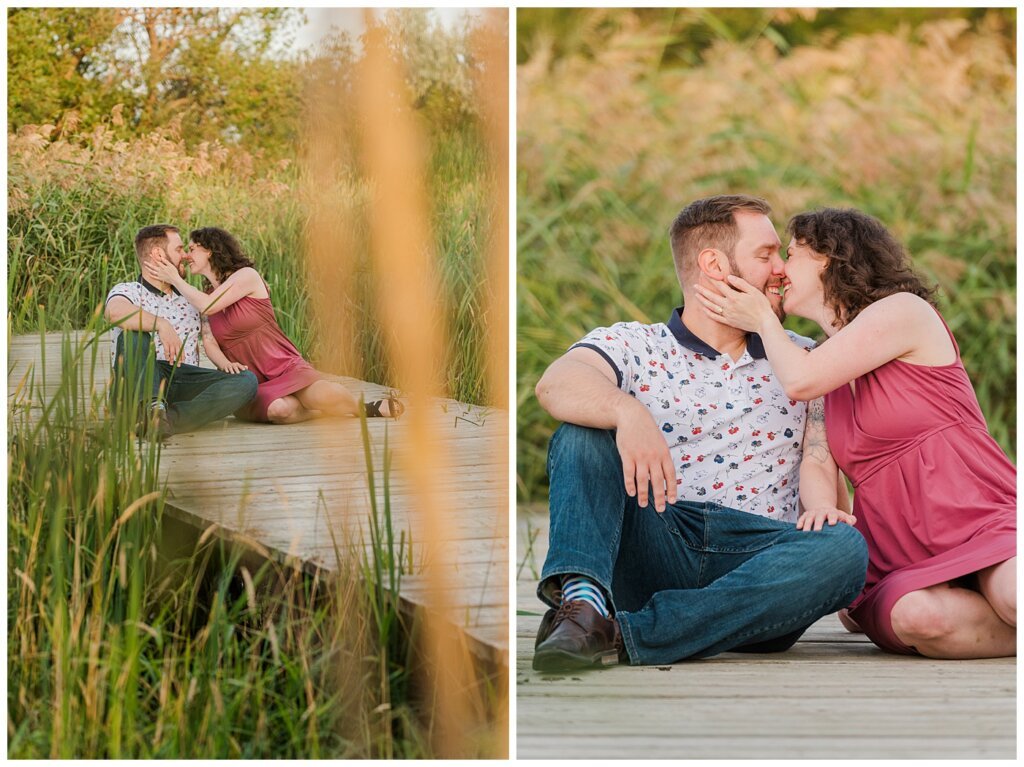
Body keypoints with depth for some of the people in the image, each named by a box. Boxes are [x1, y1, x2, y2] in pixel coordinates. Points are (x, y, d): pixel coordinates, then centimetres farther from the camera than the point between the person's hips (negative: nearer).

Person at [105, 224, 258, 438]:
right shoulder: (128, 291, 8)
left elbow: (210, 342, 17)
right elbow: (114, 311, -18)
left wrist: (225, 363, -6)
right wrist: (161, 324, -33)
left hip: (185, 381, 4)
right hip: (140, 388, -4)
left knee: (246, 380, -22)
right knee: (133, 333, -30)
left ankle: (168, 419, -42)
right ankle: (153, 407, -50)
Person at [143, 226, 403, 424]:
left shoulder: (246, 276, -3)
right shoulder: (204, 295, 15)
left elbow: (209, 306, -17)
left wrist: (175, 279, -8)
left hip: (284, 368, -3)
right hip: (250, 382, 3)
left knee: (320, 396, -34)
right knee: (279, 409, -35)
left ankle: (365, 408, -3)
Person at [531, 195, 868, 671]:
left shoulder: (800, 361, 22)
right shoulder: (631, 345, 11)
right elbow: (557, 384, -12)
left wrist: (826, 503, -17)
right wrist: (627, 411, -35)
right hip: (649, 551, -1)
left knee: (846, 548, -30)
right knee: (585, 430, -19)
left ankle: (629, 636, -38)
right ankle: (582, 601, -44)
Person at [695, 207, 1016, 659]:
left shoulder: (904, 310, 3)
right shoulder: (829, 370, 23)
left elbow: (801, 380, -9)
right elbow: (818, 461, 6)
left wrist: (763, 321, 11)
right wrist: (823, 513, -17)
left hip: (982, 521, -5)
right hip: (905, 563, 5)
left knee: (1012, 595, -40)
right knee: (916, 615, -34)